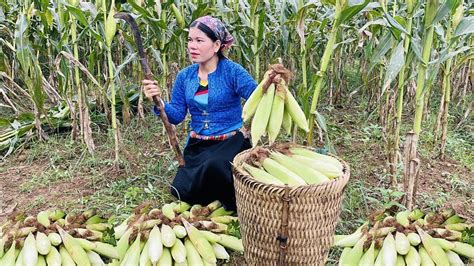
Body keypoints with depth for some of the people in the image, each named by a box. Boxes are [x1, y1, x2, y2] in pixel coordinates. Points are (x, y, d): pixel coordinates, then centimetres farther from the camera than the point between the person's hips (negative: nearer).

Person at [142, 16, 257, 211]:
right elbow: (177, 116, 5)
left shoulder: (232, 71, -9)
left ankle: (234, 203, -4)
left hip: (230, 142, -5)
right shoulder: (184, 76, 6)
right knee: (182, 191, -8)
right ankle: (218, 193, 22)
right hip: (197, 145, 5)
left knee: (213, 165, -36)